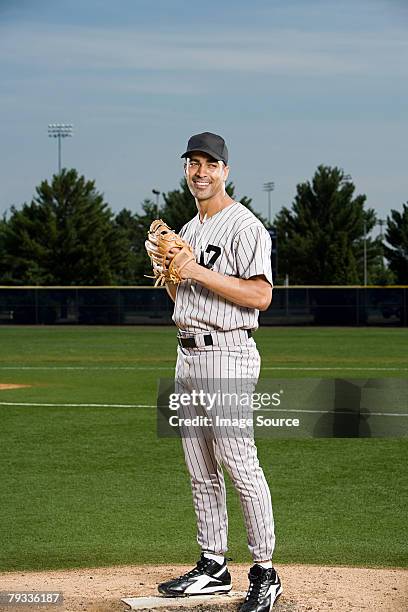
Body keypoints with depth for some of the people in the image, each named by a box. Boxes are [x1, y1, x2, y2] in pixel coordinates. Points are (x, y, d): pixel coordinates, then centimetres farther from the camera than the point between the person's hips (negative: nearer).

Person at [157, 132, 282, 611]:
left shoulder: (244, 226, -9)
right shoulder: (189, 230, 19)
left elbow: (261, 295, -18)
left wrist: (198, 271, -19)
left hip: (226, 354, -9)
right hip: (188, 355, 9)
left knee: (240, 466, -10)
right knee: (201, 471, 11)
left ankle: (265, 573, -4)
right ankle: (213, 567, 19)